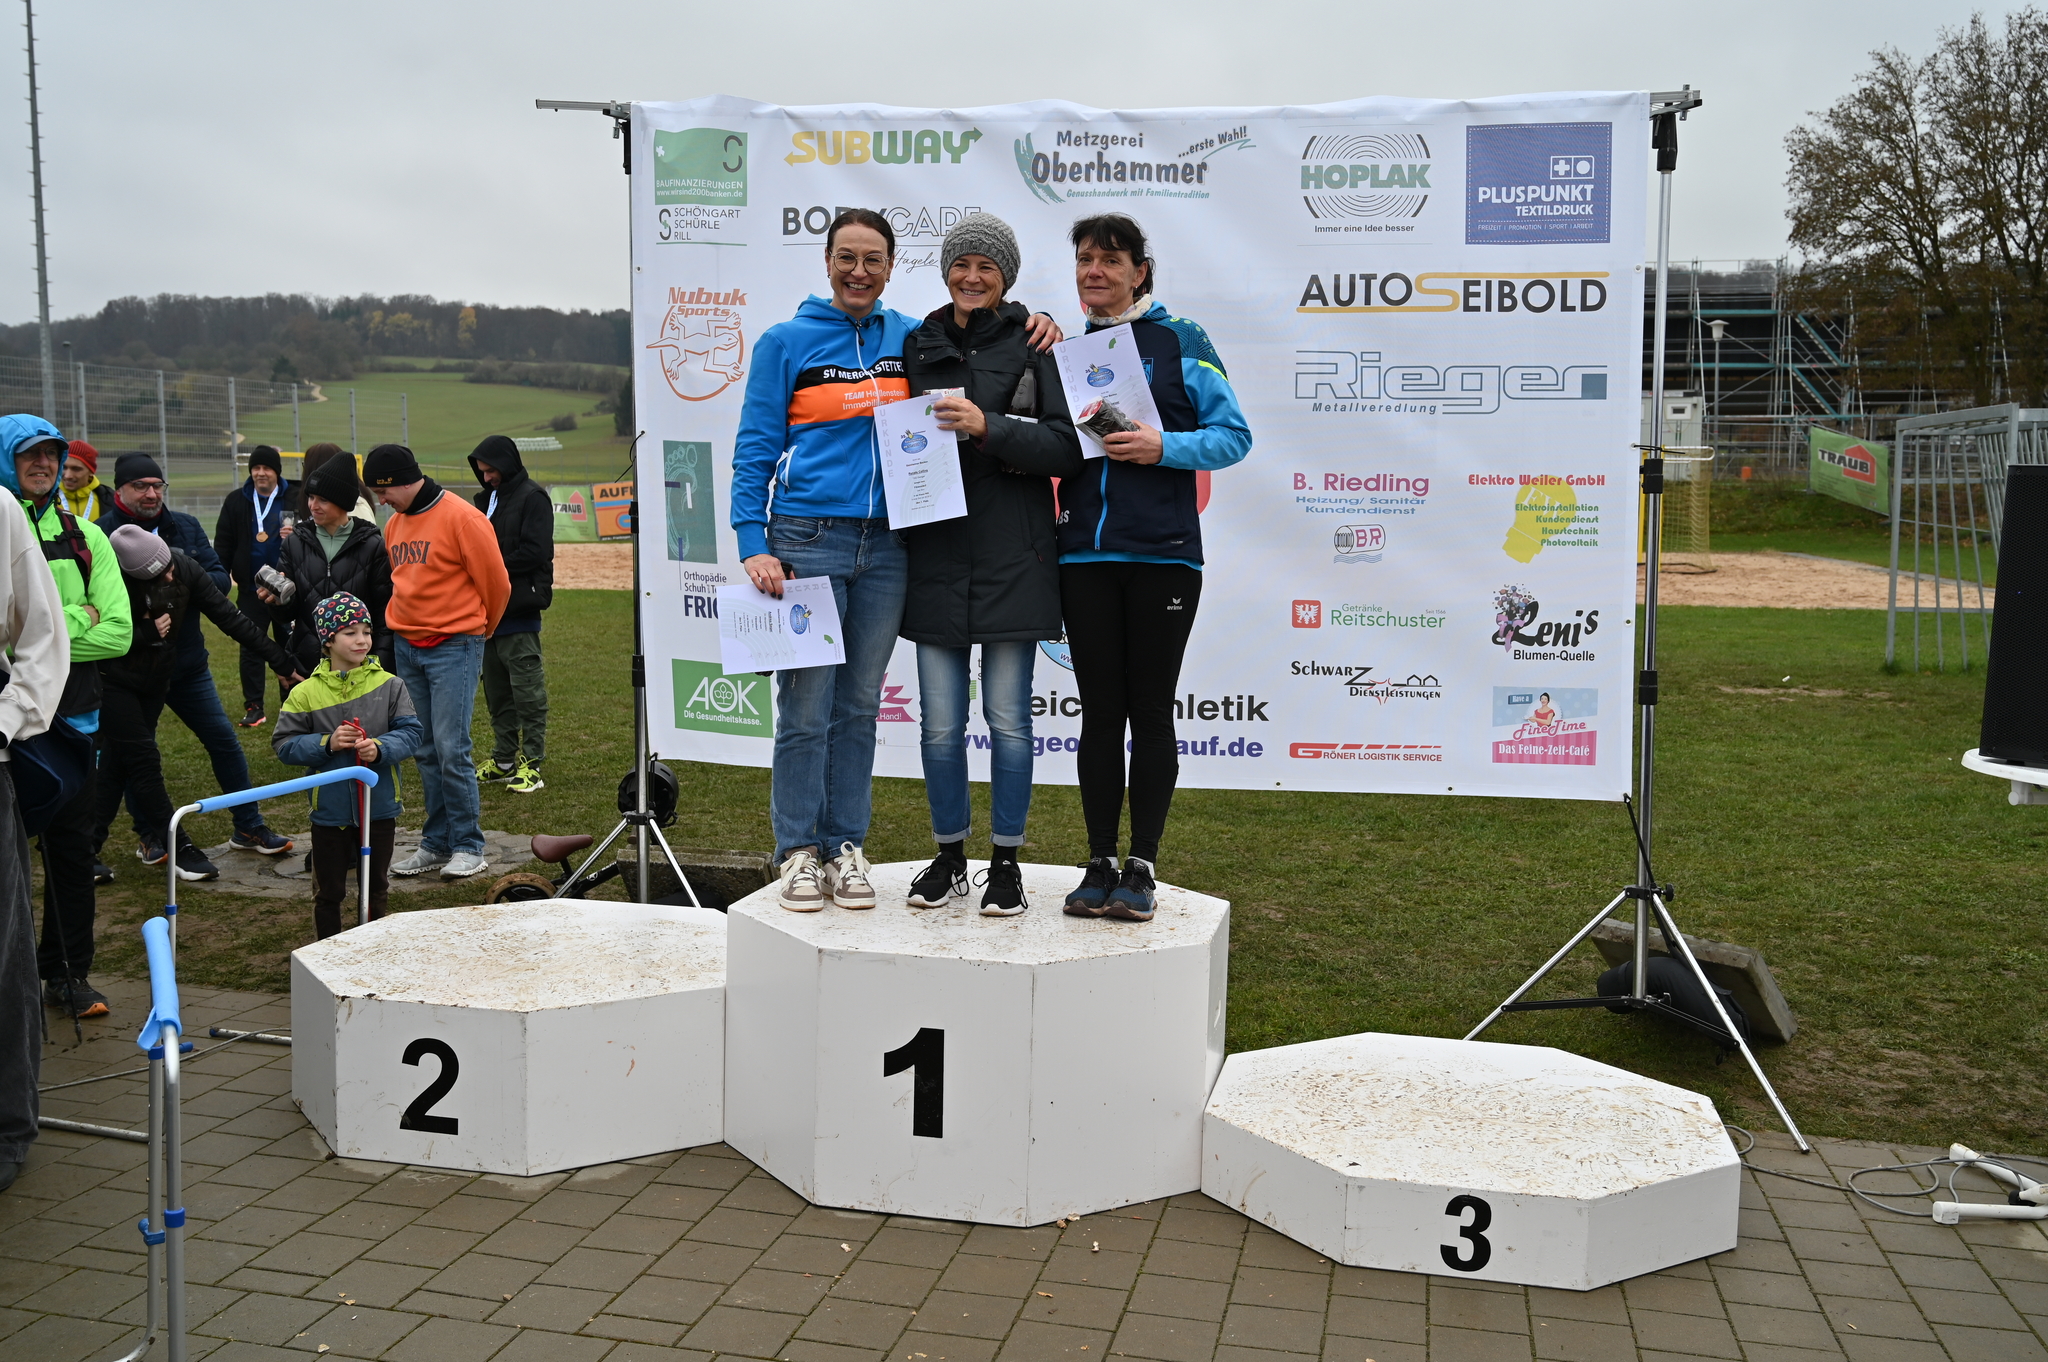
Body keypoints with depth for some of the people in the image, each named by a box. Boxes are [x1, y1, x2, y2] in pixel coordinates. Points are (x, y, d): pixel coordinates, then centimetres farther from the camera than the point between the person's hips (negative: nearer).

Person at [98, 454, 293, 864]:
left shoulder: (185, 526, 6)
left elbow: (220, 578, 0)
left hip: (187, 661, 4)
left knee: (225, 741, 6)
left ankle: (248, 828, 17)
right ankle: (149, 835, 26)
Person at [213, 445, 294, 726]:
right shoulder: (236, 501, 4)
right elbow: (223, 544, 4)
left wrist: (295, 536, -22)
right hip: (250, 589, 2)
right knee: (251, 647, 5)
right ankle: (253, 706, 10)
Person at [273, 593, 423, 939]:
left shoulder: (389, 685, -4)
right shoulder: (306, 693, -6)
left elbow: (411, 732, -6)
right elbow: (284, 744, -5)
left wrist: (381, 748, -24)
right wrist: (326, 743, -20)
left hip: (379, 806, 1)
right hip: (330, 810, -1)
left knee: (377, 886, 16)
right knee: (328, 891, 11)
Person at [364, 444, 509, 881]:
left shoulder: (461, 518, -11)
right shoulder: (394, 524, 11)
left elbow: (496, 583, -5)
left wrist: (478, 630, 8)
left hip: (454, 648, -7)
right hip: (406, 646, 7)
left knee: (451, 749, -9)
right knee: (425, 751, 9)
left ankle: (468, 846, 2)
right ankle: (437, 843, 18)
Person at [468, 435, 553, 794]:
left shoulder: (533, 497, -8)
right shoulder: (487, 499, 18)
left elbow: (533, 552, -16)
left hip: (519, 609, -9)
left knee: (527, 689, -5)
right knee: (496, 689, 13)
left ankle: (531, 764, -1)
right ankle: (504, 761, 20)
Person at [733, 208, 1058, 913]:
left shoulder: (910, 339, 12)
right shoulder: (786, 342, 3)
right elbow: (755, 452, 1)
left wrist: (1032, 327, 6)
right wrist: (754, 545, -9)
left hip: (886, 545, 3)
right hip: (808, 538, -3)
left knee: (859, 705, 8)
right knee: (806, 706, -3)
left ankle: (846, 849, 17)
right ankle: (800, 852, 9)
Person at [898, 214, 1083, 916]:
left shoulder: (1034, 344, 1)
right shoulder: (918, 345, 12)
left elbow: (1066, 449, -8)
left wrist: (987, 427, -17)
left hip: (1012, 557, -3)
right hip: (936, 553, 3)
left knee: (1008, 718, 3)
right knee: (940, 722, 6)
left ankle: (1006, 864, 15)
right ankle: (949, 856, 21)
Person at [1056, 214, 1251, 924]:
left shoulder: (1180, 341, 3)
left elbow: (1233, 435, -1)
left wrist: (1164, 446, -16)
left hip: (1162, 554, -3)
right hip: (1085, 555, 3)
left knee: (1150, 712, 2)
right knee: (1099, 713, 6)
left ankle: (1141, 867, 11)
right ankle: (1099, 865, 14)